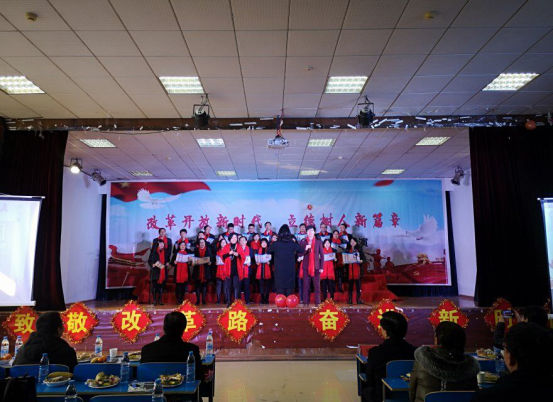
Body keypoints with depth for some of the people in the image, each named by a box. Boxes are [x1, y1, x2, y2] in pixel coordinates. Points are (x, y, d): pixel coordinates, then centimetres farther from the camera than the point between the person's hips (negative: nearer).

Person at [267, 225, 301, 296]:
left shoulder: (275, 244, -6)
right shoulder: (293, 243, -4)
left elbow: (268, 251, 10)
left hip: (279, 270, -1)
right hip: (290, 269, 1)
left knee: (280, 288, 5)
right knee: (289, 288, 6)